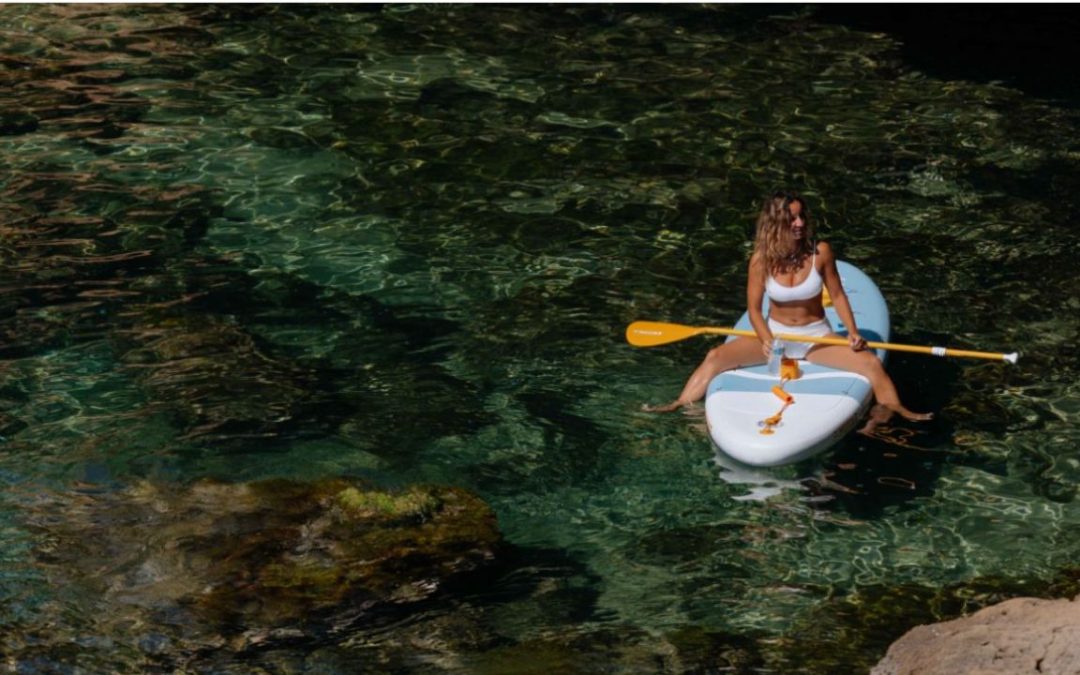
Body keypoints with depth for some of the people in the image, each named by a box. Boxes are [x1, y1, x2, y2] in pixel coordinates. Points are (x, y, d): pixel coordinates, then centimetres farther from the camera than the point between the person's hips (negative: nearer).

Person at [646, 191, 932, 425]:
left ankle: (895, 410, -7)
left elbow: (837, 295, -3)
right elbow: (754, 309, -7)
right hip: (775, 332, 1)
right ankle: (680, 405, -12)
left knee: (871, 362, -22)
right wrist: (767, 342, -24)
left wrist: (852, 332, -16)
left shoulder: (820, 252, -14)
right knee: (716, 357, -17)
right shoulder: (762, 260, -14)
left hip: (816, 336, 0)